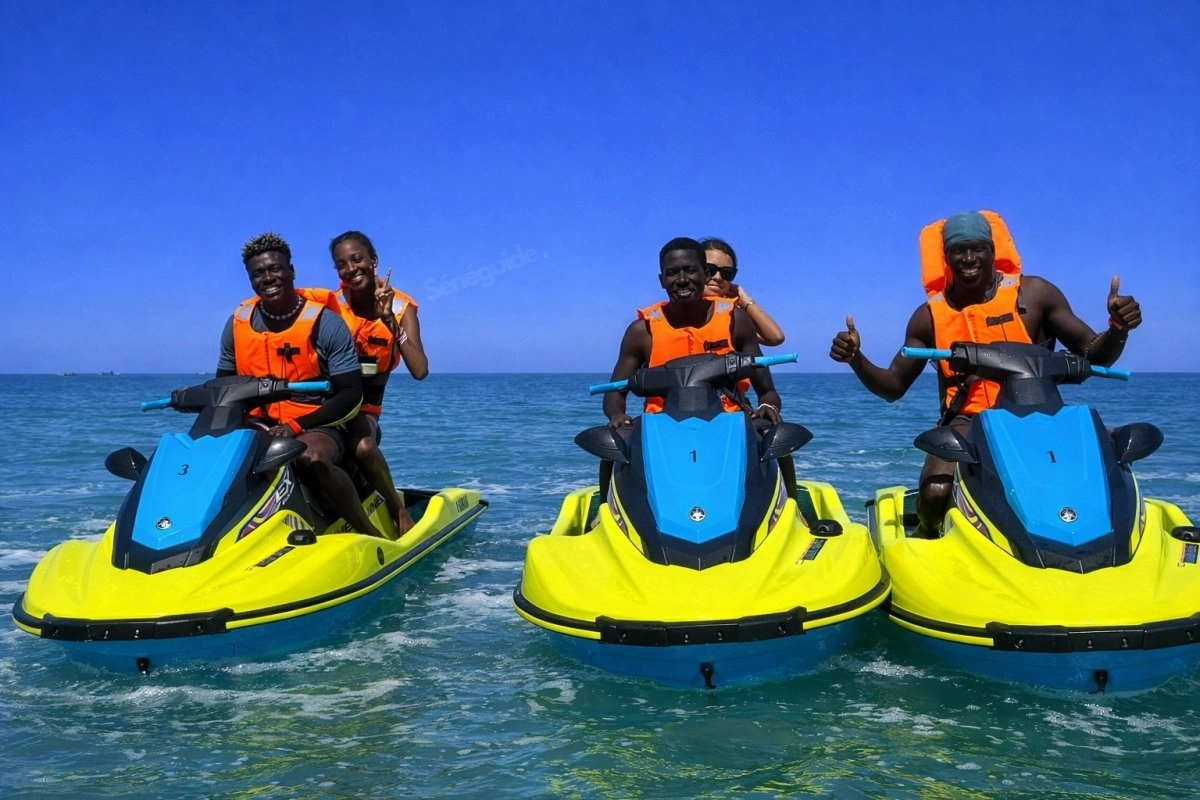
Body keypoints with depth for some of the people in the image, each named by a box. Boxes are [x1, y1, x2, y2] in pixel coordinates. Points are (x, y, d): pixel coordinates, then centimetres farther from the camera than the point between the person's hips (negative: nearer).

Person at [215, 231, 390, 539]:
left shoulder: (326, 323, -8)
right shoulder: (237, 324, 5)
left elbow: (351, 394, -10)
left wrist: (296, 426, -21)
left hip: (317, 425, -5)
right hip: (258, 427, 5)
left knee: (312, 457, -38)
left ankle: (372, 535, -23)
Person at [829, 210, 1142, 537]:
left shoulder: (1034, 294, 4)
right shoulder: (930, 315, 8)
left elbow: (1095, 356, 5)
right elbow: (893, 387, 13)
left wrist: (1117, 329, -17)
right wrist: (855, 359, -5)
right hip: (967, 422, -1)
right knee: (936, 493, -31)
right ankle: (929, 537, 8)